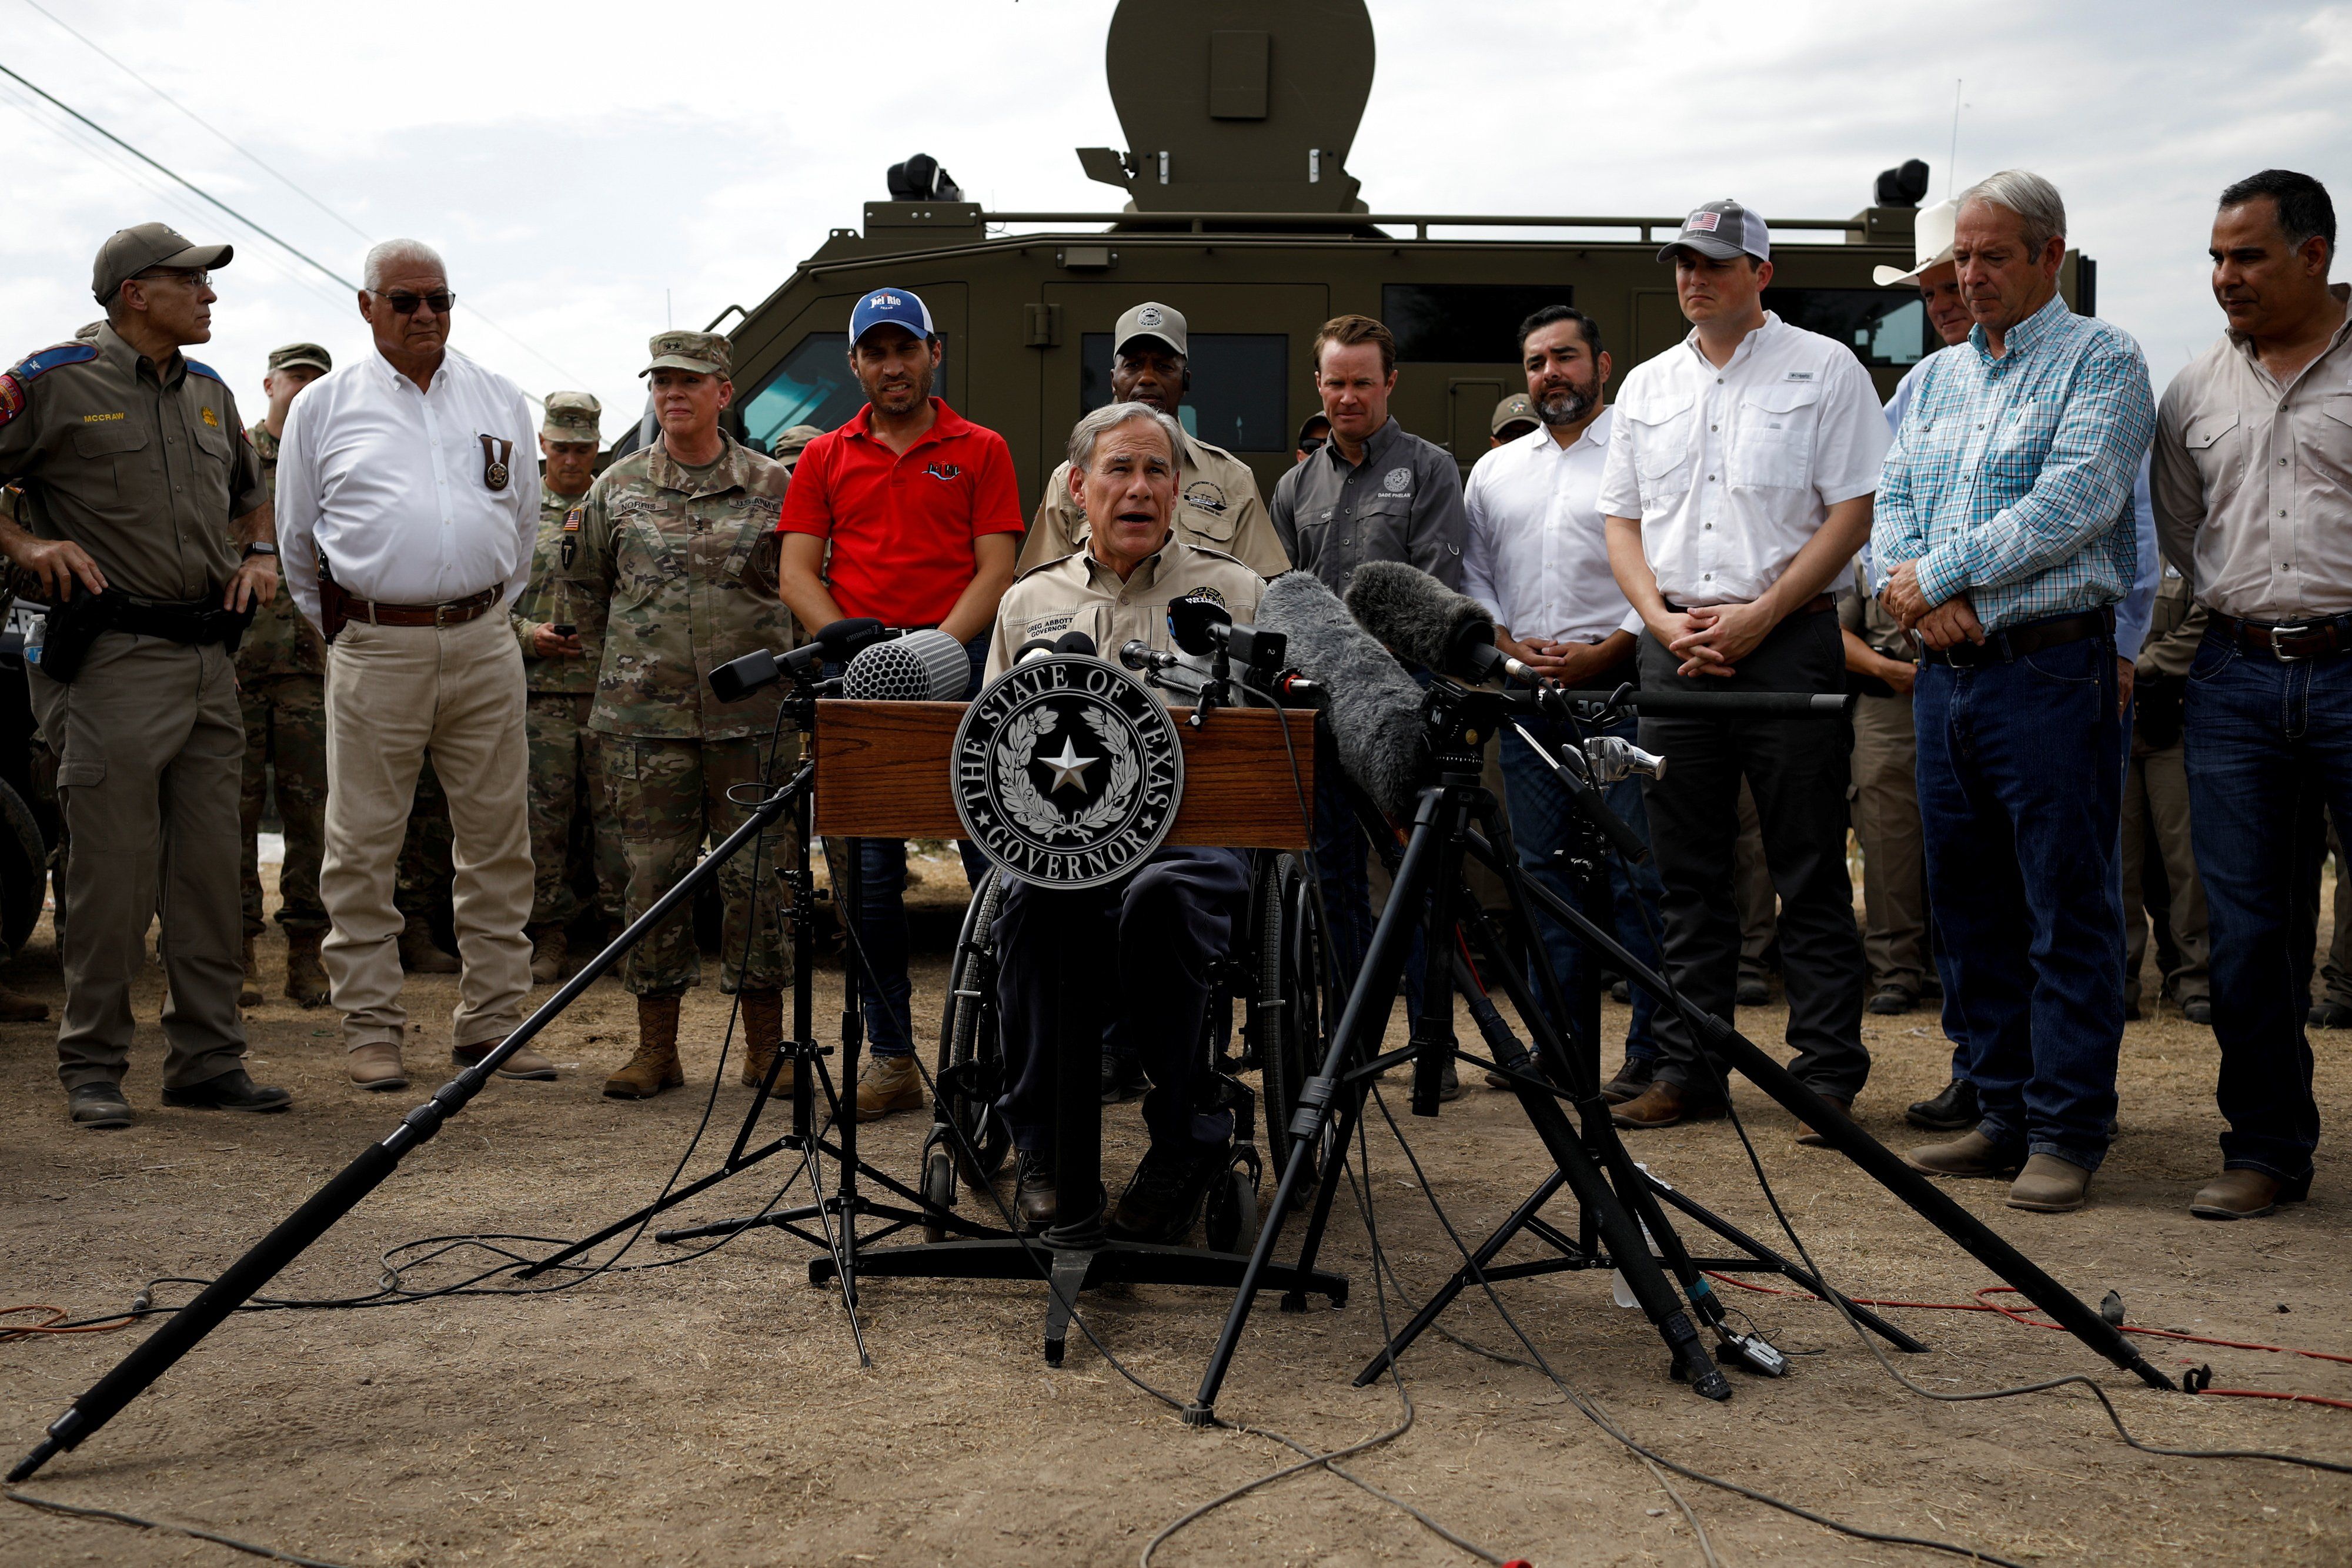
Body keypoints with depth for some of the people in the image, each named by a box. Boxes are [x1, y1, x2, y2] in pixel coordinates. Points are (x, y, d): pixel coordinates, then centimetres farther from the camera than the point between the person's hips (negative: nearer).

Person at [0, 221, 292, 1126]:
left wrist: (260, 553, 14)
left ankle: (207, 1061, 15)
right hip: (115, 657, -6)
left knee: (209, 870, 7)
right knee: (113, 871, -4)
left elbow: (250, 488, 32)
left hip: (210, 657, 6)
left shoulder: (211, 394, 16)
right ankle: (93, 1067, 8)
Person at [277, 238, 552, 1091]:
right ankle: (370, 1028, 9)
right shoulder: (324, 406, 7)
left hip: (483, 644, 2)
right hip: (375, 649, -2)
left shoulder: (501, 401, 13)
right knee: (363, 847, 0)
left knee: (498, 839, 4)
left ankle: (491, 1021, 13)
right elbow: (298, 539, 14)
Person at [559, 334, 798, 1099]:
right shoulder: (617, 488, 9)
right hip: (646, 713, 1)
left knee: (754, 877, 3)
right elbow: (584, 588, 19)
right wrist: (574, 544, 3)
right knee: (654, 876, 3)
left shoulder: (772, 485, 6)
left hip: (753, 713, -1)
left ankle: (765, 1046, 14)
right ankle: (656, 1047, 14)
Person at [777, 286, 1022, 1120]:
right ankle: (890, 1057, 10)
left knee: (997, 861, -5)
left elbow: (996, 568, 1)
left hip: (962, 664, -2)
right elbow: (796, 573, 8)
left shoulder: (981, 450, 9)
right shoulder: (824, 458, 15)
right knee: (868, 870, 2)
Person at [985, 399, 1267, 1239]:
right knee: (1030, 897, -35)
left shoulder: (1235, 592, 14)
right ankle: (1042, 1144, -19)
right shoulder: (1029, 602, 21)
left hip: (1198, 839, -2)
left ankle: (1184, 1141, -19)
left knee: (1158, 897, -38)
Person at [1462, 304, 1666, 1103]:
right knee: (1546, 873, 7)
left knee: (1637, 876, -7)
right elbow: (1472, 578, 18)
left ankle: (1650, 1052, -1)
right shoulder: (1494, 471, 19)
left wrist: (1602, 653, -12)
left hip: (1620, 687, -5)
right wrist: (1510, 646, 0)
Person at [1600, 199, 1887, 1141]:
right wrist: (1664, 618, -2)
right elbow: (1621, 519, 15)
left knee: (1810, 877, -2)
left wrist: (1758, 615, -13)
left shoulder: (1825, 370, 2)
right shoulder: (1649, 386, 16)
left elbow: (1855, 509, -5)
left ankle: (1828, 1079, 3)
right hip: (1675, 648, 5)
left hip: (1789, 642, -4)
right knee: (1687, 876, 8)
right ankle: (1687, 1071, 15)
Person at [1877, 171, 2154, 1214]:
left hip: (2051, 670, -7)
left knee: (2068, 912, -4)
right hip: (1945, 671, 7)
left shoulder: (2101, 363, -1)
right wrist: (1917, 596, -9)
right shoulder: (1936, 378, 19)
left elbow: (2070, 506, -15)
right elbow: (1893, 501, 11)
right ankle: (2001, 1115, 19)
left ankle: (2066, 1135, 1)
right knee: (1968, 907, 10)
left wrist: (1937, 573, -13)